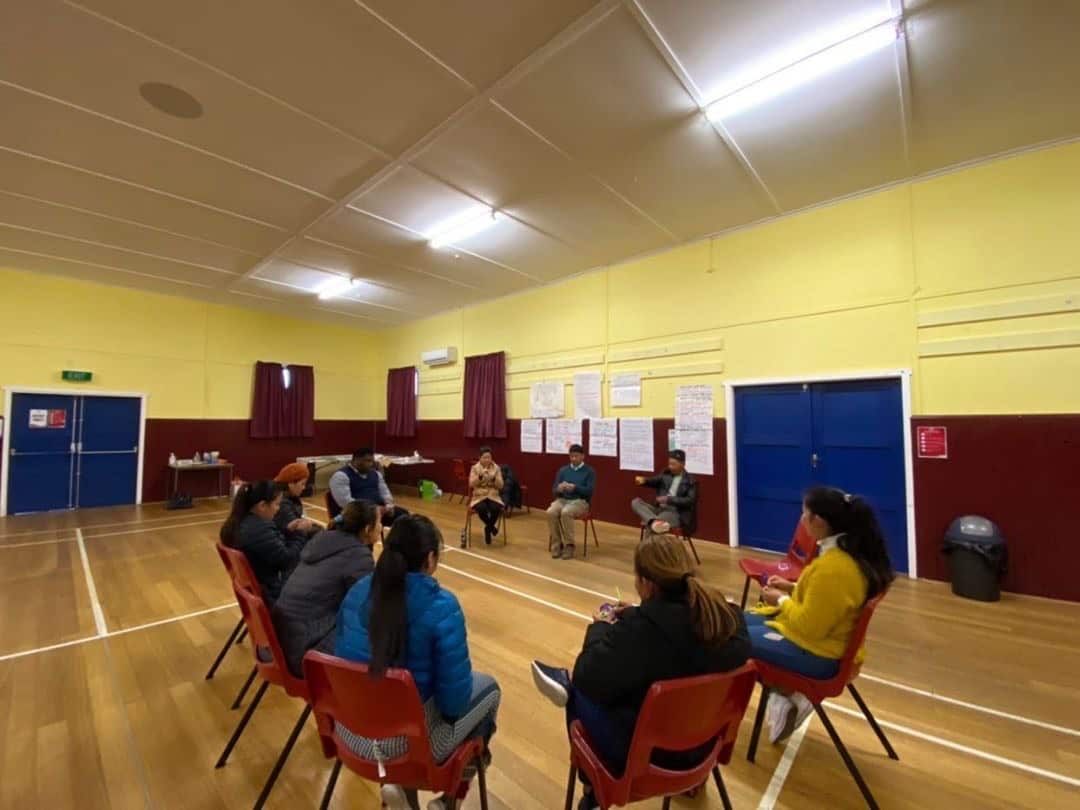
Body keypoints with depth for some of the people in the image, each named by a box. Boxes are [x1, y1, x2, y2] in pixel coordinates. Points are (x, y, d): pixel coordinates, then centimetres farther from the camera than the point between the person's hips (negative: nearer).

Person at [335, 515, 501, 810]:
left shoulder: (357, 592, -7)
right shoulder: (441, 606, -25)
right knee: (488, 687, 19)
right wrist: (451, 705, 4)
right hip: (412, 740, -5)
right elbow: (455, 697, -19)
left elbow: (343, 656, 8)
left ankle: (400, 786, 20)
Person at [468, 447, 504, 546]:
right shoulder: (475, 468, -1)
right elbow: (471, 484, -11)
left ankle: (488, 528, -1)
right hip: (479, 496, -1)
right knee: (482, 509, -34)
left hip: (493, 496, 1)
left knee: (496, 509, -32)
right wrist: (480, 475, -25)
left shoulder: (496, 468, 2)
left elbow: (500, 486, -3)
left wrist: (493, 478, -20)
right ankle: (491, 526, -2)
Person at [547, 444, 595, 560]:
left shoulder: (589, 471, 3)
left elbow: (589, 491, -9)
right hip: (562, 500, 4)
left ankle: (569, 545, -19)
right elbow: (554, 490, 7)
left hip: (580, 502, -3)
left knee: (566, 512, -35)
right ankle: (557, 544, -16)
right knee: (551, 512, -29)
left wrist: (575, 487, -25)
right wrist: (559, 488, -18)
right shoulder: (562, 470, 13)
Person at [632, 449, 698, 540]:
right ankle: (654, 522, -44)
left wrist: (668, 499, -19)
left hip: (677, 514, -6)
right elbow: (654, 481, 1)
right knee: (636, 502, -21)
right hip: (660, 509, 7)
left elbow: (690, 501, -11)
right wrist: (644, 480, -23)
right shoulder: (666, 475, 16)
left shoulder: (690, 481, 1)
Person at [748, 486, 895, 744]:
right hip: (827, 635, 10)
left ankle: (786, 697, 9)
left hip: (818, 653, -10)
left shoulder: (832, 566, -33)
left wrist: (781, 600, -11)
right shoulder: (851, 552, -1)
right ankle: (782, 693, 11)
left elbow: (809, 626, -26)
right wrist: (792, 588, 7)